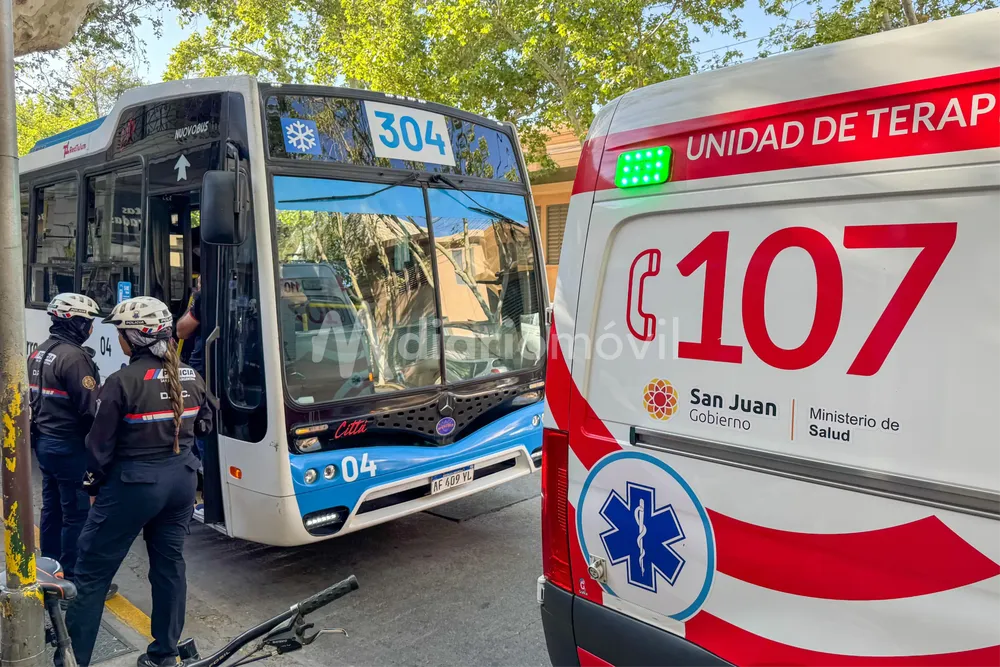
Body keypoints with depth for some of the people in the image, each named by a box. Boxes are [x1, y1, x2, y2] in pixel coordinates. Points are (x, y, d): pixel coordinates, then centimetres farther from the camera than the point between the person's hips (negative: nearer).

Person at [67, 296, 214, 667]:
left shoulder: (123, 382, -17)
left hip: (134, 483, -6)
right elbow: (204, 425, 15)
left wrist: (93, 484, 5)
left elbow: (101, 443, -9)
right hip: (181, 480, 6)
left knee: (92, 571, 9)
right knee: (169, 564, 15)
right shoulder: (191, 377, 1)